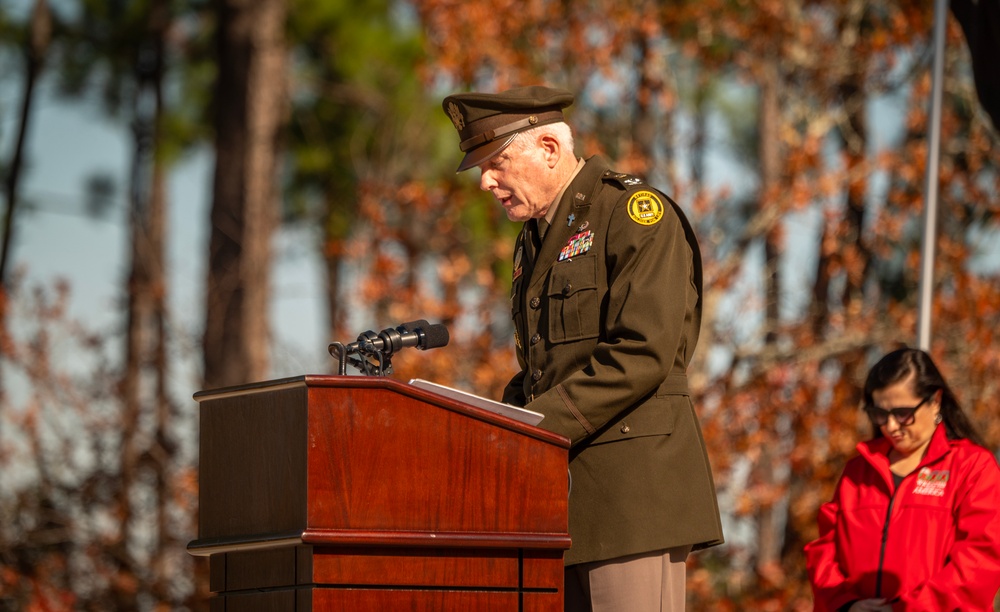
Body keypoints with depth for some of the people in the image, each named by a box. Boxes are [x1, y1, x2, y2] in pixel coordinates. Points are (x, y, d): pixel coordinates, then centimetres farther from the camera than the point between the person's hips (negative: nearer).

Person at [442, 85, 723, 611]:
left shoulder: (634, 213, -5)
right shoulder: (534, 241, 22)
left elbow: (643, 355, -16)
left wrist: (532, 429, -17)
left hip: (631, 486, -8)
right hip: (563, 497, 8)